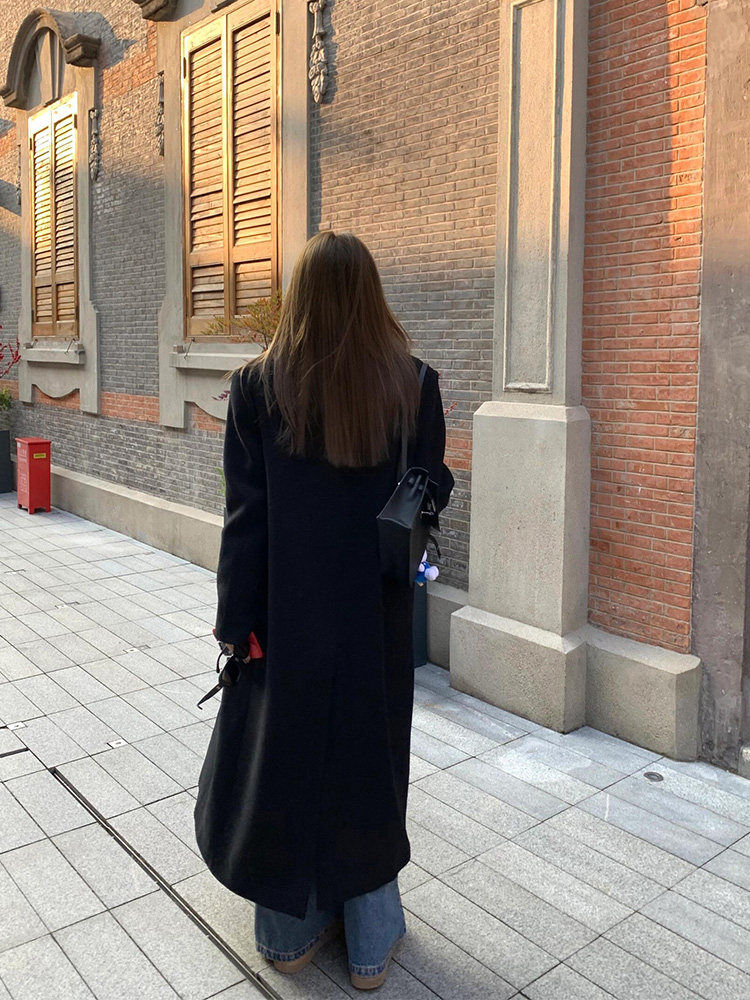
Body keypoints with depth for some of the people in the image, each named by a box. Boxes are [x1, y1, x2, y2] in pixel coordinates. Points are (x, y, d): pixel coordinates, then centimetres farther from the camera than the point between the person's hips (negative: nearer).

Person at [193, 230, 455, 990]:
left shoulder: (258, 384, -10)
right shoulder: (413, 383, -8)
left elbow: (245, 513, -10)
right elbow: (433, 493, -3)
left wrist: (234, 620, -3)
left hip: (288, 612, 0)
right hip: (377, 614, 1)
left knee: (282, 755, 17)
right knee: (368, 760, 16)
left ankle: (291, 930, 36)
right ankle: (370, 940, 32)